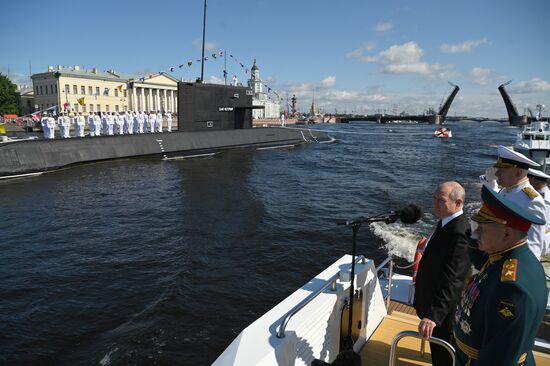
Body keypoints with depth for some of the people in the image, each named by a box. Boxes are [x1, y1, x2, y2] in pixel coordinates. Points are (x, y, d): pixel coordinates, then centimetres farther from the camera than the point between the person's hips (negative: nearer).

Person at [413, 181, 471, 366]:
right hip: (433, 299, 9)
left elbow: (452, 279, -38)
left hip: (443, 308, -9)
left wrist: (433, 315, -43)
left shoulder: (459, 233, -31)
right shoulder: (446, 222, 0)